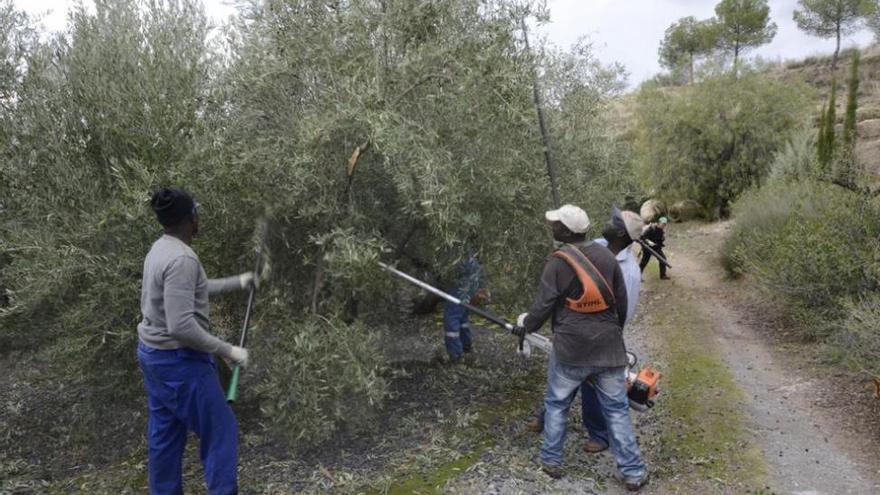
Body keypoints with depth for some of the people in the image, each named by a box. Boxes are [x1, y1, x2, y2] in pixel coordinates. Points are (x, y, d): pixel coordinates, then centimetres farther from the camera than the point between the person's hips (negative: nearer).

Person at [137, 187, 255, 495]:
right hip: (177, 359, -10)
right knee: (220, 430, 2)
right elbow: (182, 326, -29)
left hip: (152, 353, 10)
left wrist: (236, 283, 28)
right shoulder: (181, 258, -25)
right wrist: (227, 351, -21)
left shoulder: (160, 249, 7)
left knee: (164, 432, 18)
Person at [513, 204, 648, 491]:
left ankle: (551, 460, 24)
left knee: (556, 405, 15)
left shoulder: (558, 262, -11)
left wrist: (525, 324, 11)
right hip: (608, 347, 4)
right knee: (617, 409, 10)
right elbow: (622, 302, 10)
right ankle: (633, 472, 14)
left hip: (571, 348, -3)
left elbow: (543, 305, -8)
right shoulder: (606, 256, 3)